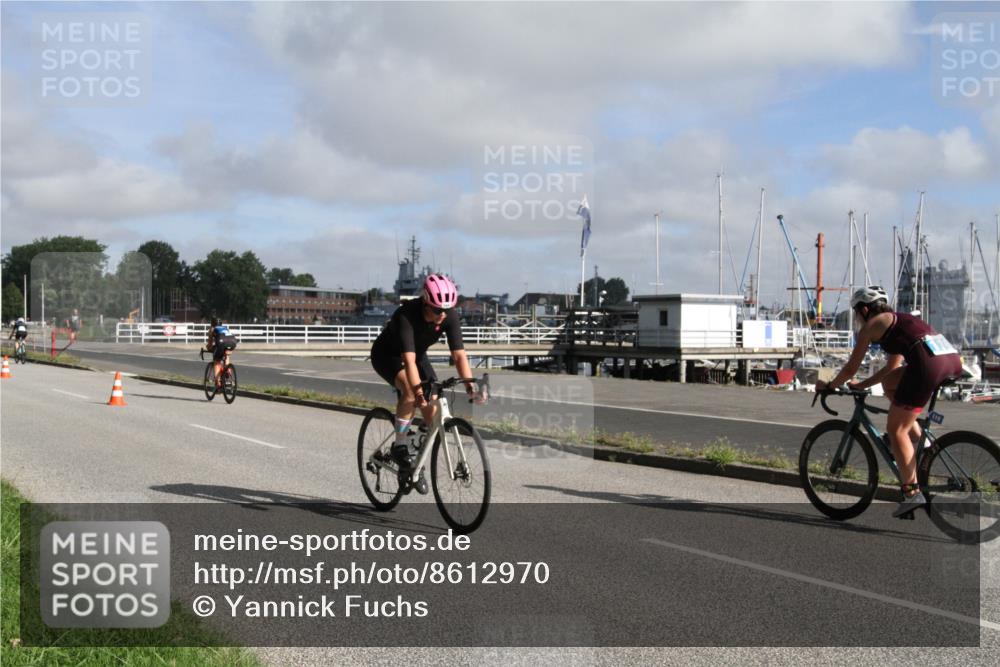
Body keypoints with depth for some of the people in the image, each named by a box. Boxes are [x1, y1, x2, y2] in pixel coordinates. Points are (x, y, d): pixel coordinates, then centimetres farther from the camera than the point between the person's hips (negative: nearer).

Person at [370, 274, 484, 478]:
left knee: (433, 415, -7)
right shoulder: (407, 315, -37)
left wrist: (470, 386, -40)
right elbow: (409, 360, -45)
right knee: (411, 391, -35)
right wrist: (419, 393, -54)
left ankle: (416, 462, 14)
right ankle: (400, 445, -17)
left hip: (418, 354, 5)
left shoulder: (450, 317, -24)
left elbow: (459, 355, -27)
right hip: (387, 355, -5)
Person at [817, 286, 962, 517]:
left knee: (896, 429, 4)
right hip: (953, 359, 8)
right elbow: (892, 367, 40)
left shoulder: (872, 324, 12)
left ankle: (912, 493, 1)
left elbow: (851, 368, 14)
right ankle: (919, 439, 21)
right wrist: (862, 385, 45)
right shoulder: (898, 320, 34)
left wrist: (828, 385, 30)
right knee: (890, 382, 29)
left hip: (928, 363, -8)